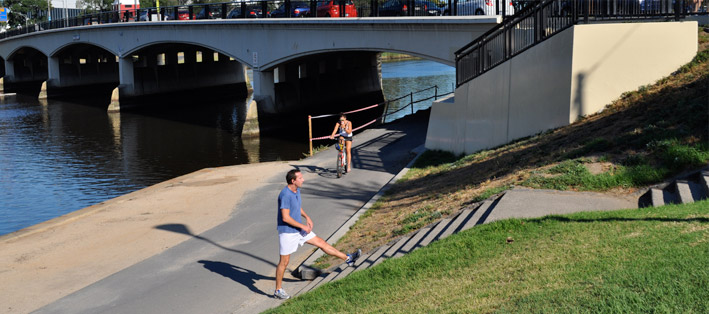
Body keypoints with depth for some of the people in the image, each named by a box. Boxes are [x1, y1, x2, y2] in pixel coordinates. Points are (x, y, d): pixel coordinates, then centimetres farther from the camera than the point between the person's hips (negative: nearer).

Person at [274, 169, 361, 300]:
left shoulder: (297, 191, 3)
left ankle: (347, 259, 18)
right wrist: (303, 226, -19)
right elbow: (285, 217, -27)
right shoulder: (285, 195, -26)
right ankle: (278, 290, 16)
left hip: (299, 229, 8)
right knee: (284, 261, 2)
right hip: (287, 232, -8)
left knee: (321, 243, 11)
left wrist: (307, 217, 5)